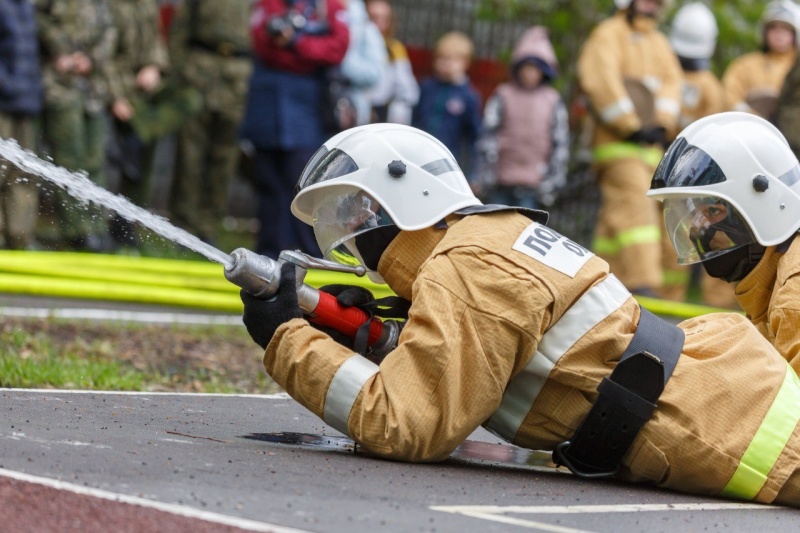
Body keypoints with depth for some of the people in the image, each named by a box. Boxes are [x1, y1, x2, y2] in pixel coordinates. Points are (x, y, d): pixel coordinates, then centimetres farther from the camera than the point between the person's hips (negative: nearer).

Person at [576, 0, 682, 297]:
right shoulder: (608, 35, -1)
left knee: (615, 214, 10)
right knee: (635, 208, -17)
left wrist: (662, 124, -6)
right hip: (618, 143, -7)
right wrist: (630, 127, -15)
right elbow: (600, 81, -12)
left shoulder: (660, 43, 22)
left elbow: (670, 82, 12)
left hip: (650, 147, 7)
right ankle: (642, 284, -24)